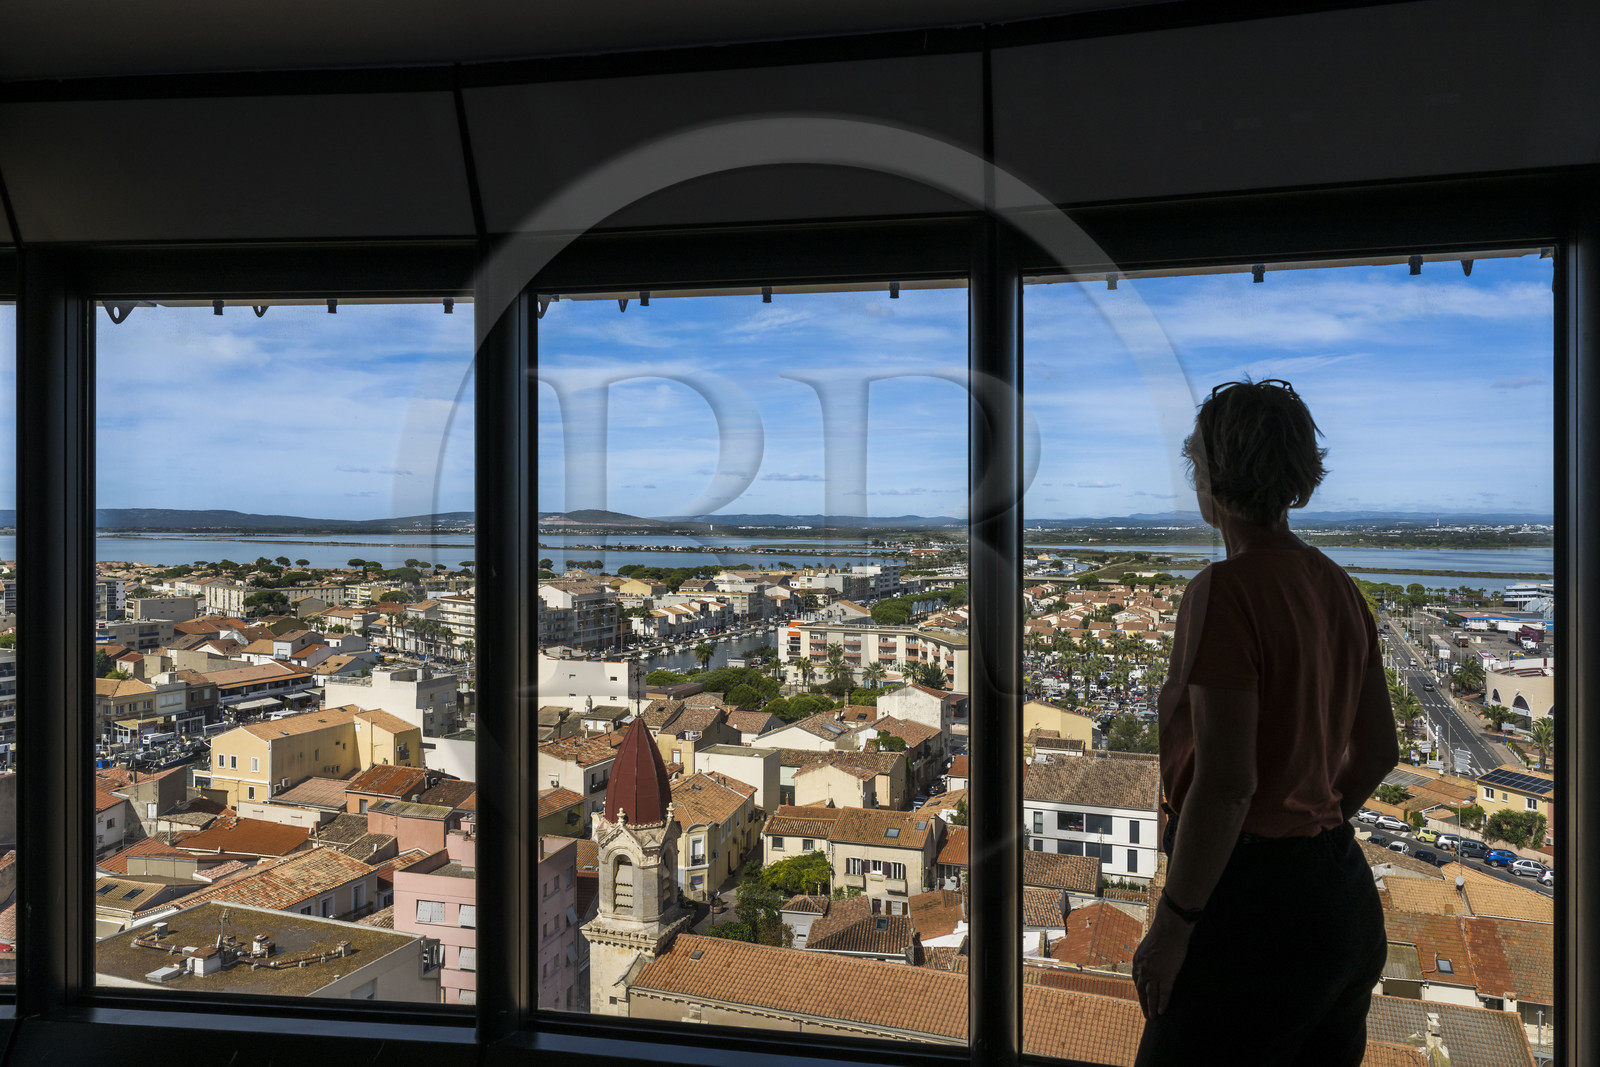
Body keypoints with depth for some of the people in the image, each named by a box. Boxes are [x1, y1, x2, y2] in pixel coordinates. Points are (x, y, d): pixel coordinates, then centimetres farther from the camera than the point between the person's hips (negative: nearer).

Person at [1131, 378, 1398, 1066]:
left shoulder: (1225, 590, -19)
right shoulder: (1339, 587, 6)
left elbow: (1225, 784, -23)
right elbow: (1379, 750, 15)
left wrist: (1170, 927, -15)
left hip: (1254, 905, -9)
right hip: (1346, 895, 9)